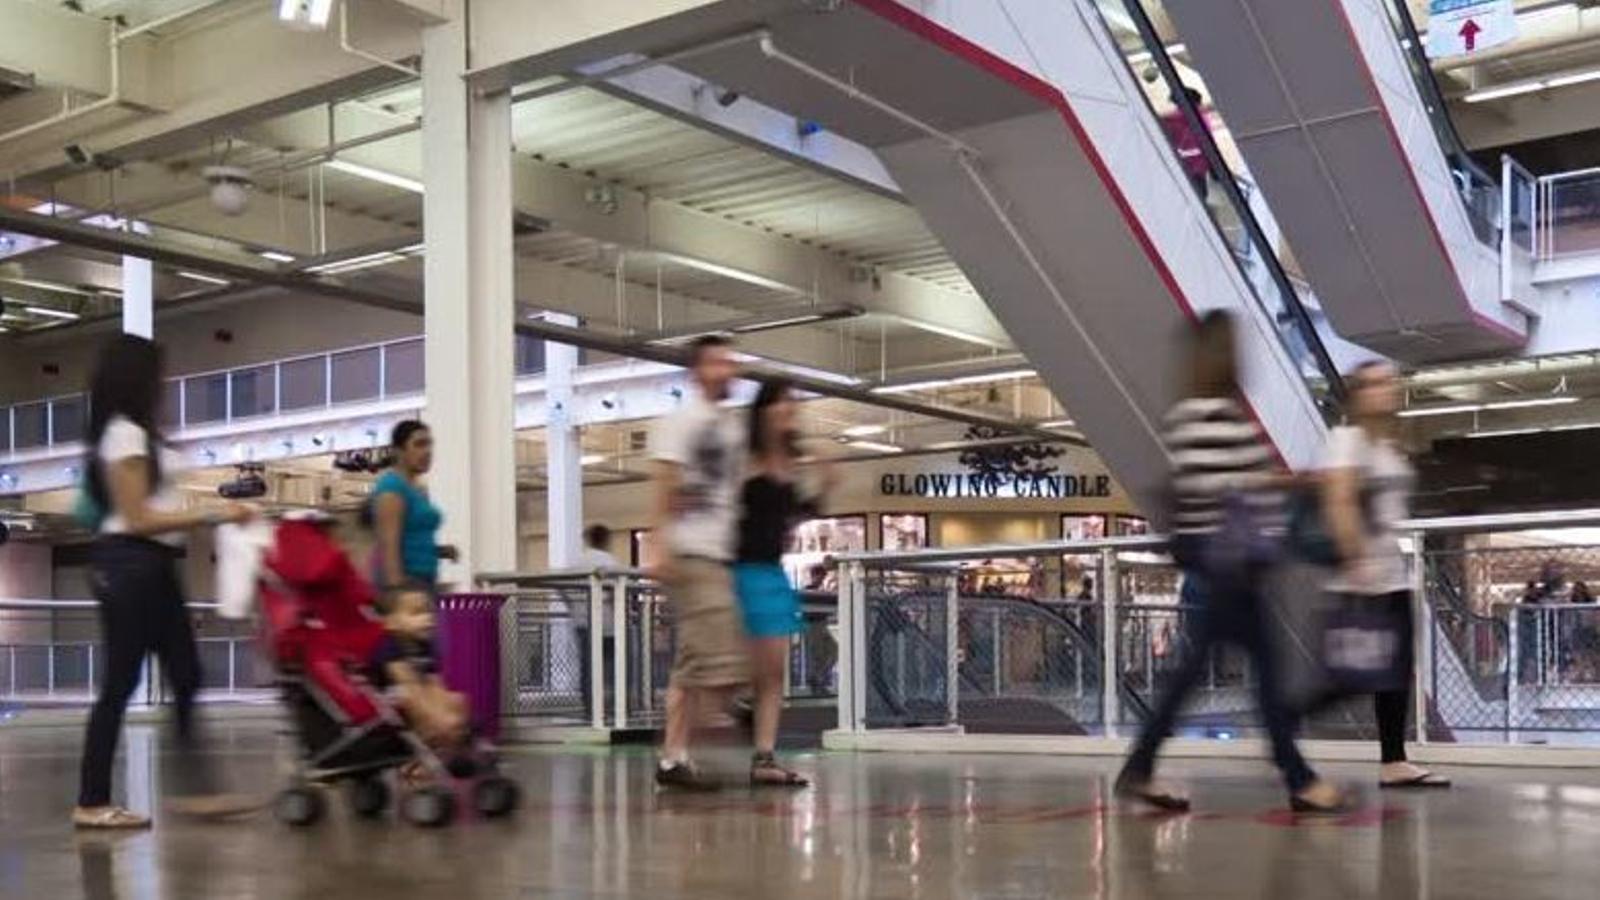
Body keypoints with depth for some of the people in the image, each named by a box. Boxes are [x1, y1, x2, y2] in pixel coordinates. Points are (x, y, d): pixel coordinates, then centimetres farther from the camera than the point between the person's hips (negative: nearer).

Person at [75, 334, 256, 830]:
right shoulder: (125, 435, -14)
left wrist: (215, 515, 14)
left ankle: (195, 788, 12)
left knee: (185, 676, 9)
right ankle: (92, 803, 4)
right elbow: (139, 520, -18)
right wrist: (215, 516, -19)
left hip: (151, 568, 10)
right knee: (120, 683, -4)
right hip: (130, 566, -10)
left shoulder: (137, 434, 17)